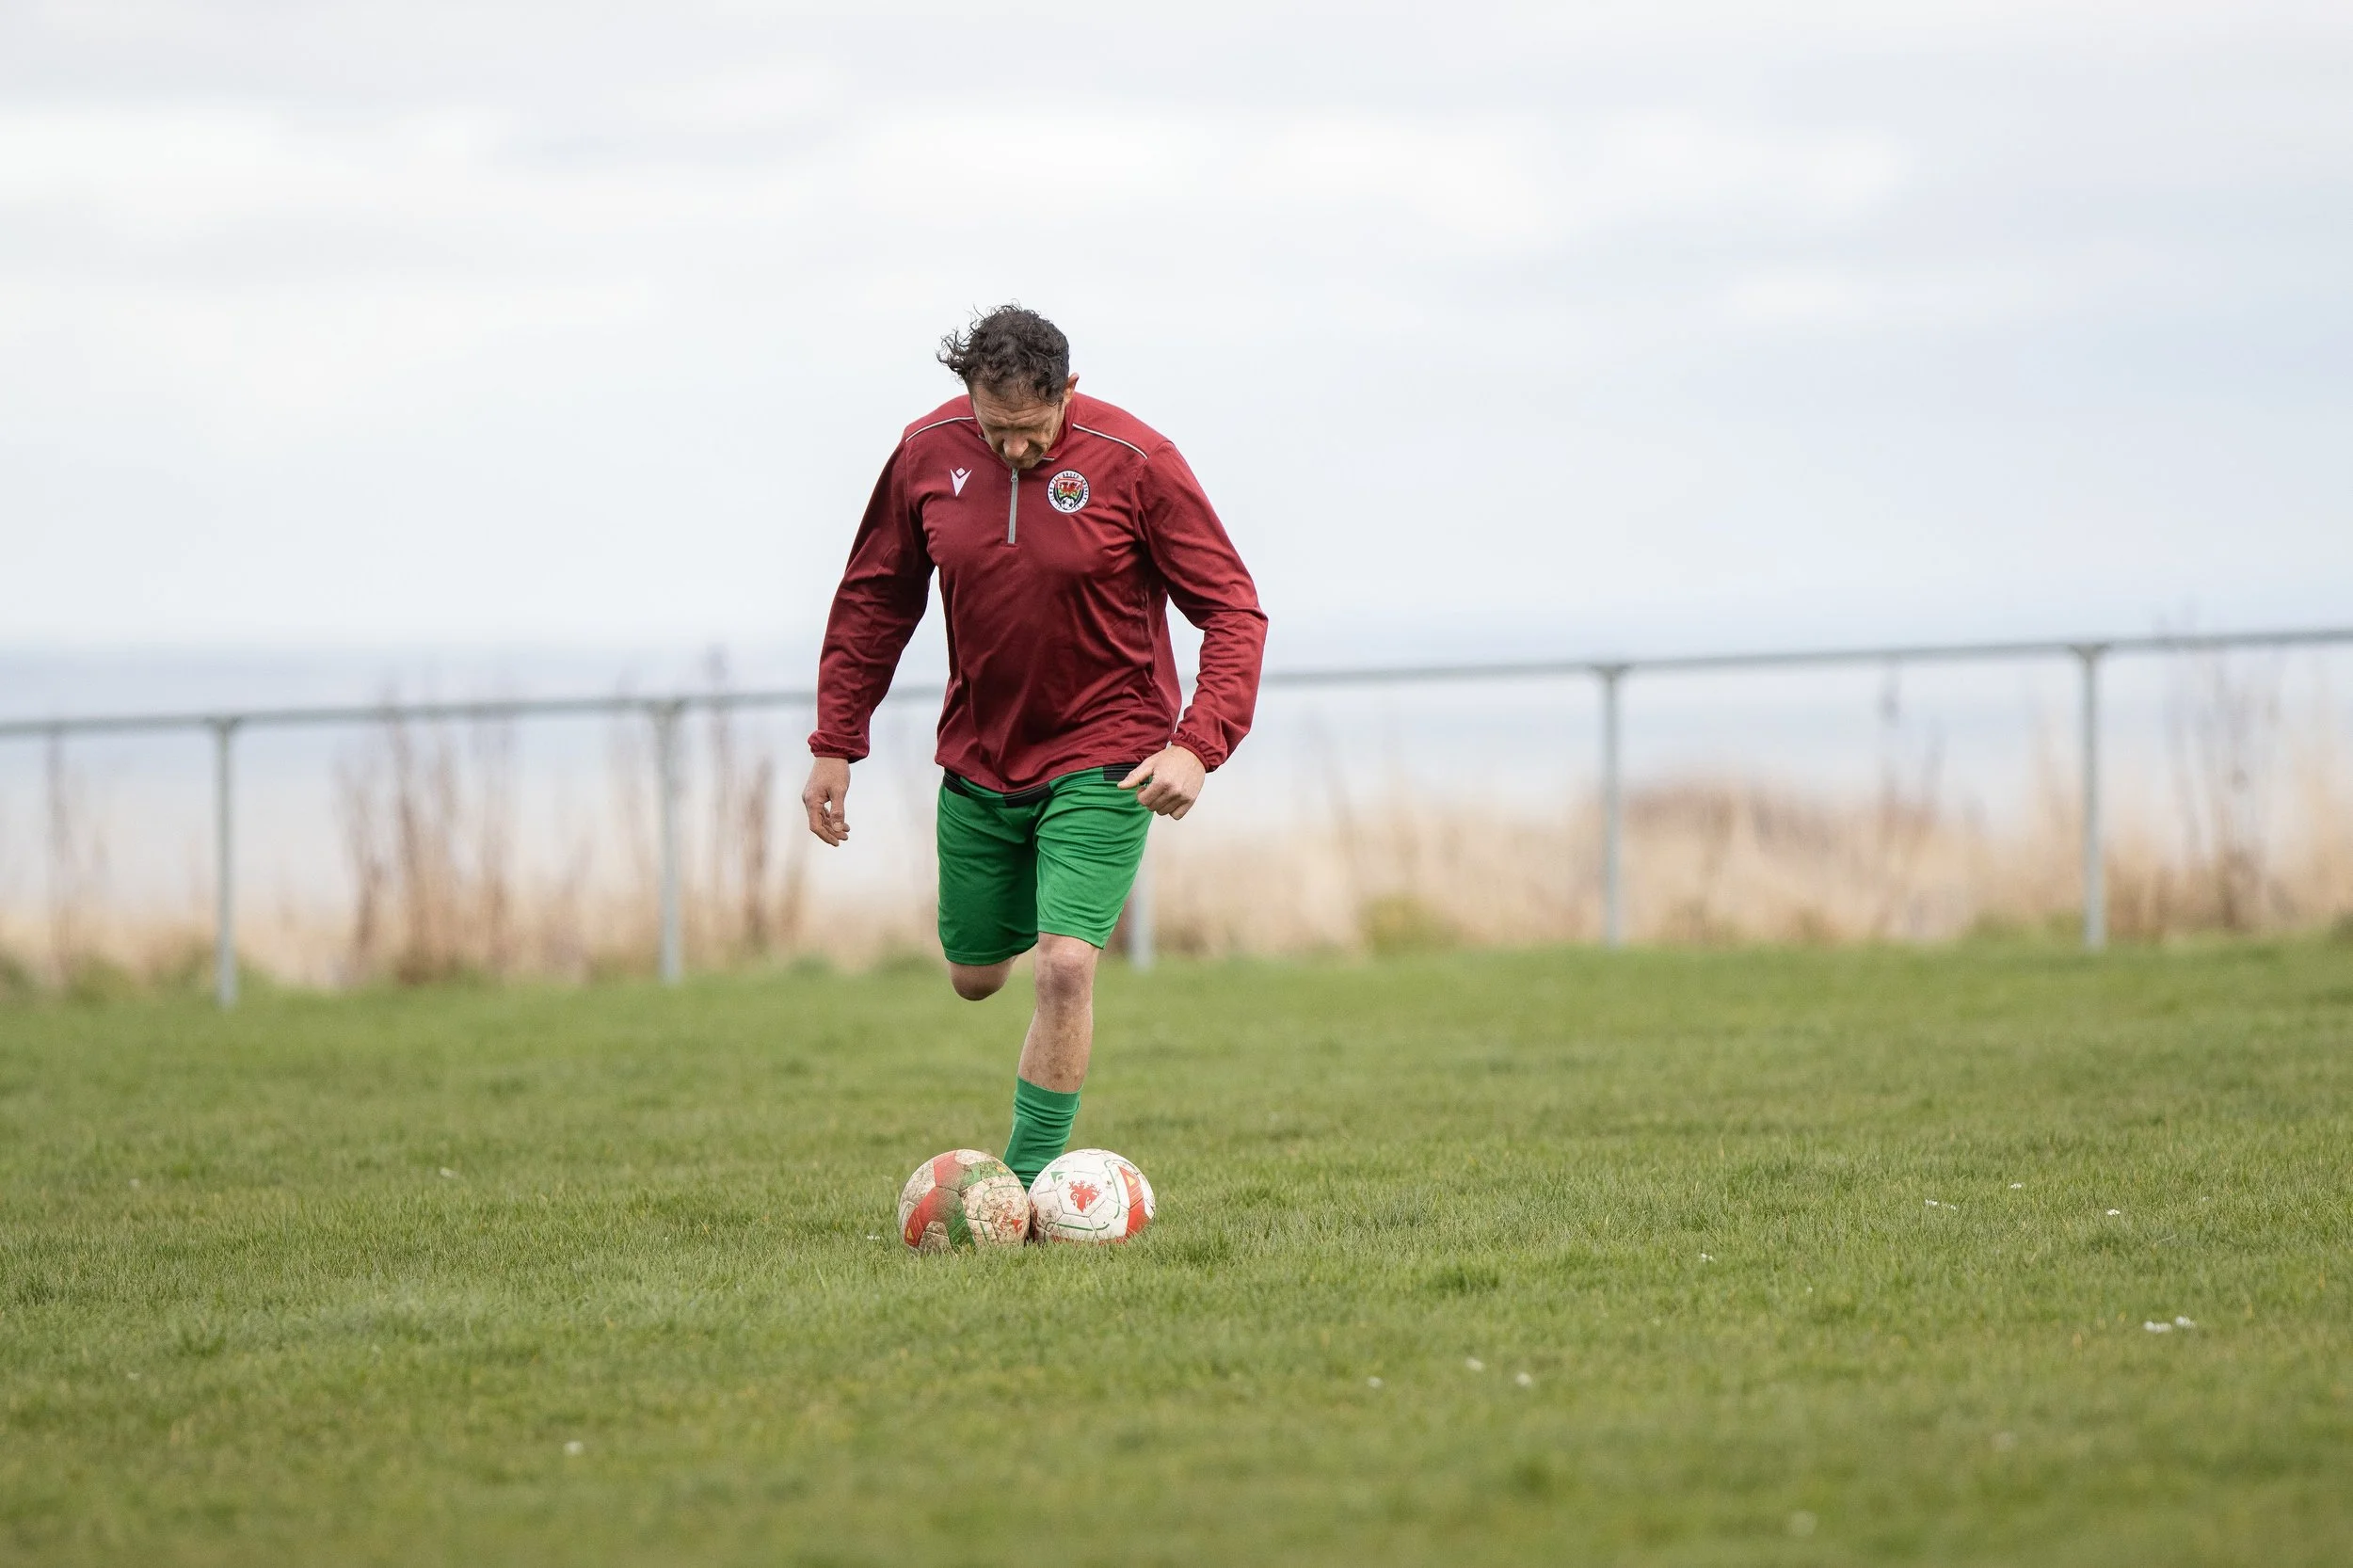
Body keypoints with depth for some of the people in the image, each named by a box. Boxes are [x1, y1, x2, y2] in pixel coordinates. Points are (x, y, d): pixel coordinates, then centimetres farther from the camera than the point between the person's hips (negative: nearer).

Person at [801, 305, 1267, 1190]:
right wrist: (834, 744, 6)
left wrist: (1198, 745, -26)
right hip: (979, 755, 4)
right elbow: (873, 599, 7)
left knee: (1064, 966, -18)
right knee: (974, 977, 15)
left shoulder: (1134, 463, -17)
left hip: (1104, 755, -4)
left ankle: (1030, 1183, -7)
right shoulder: (929, 453, -6)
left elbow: (1233, 610, -13)